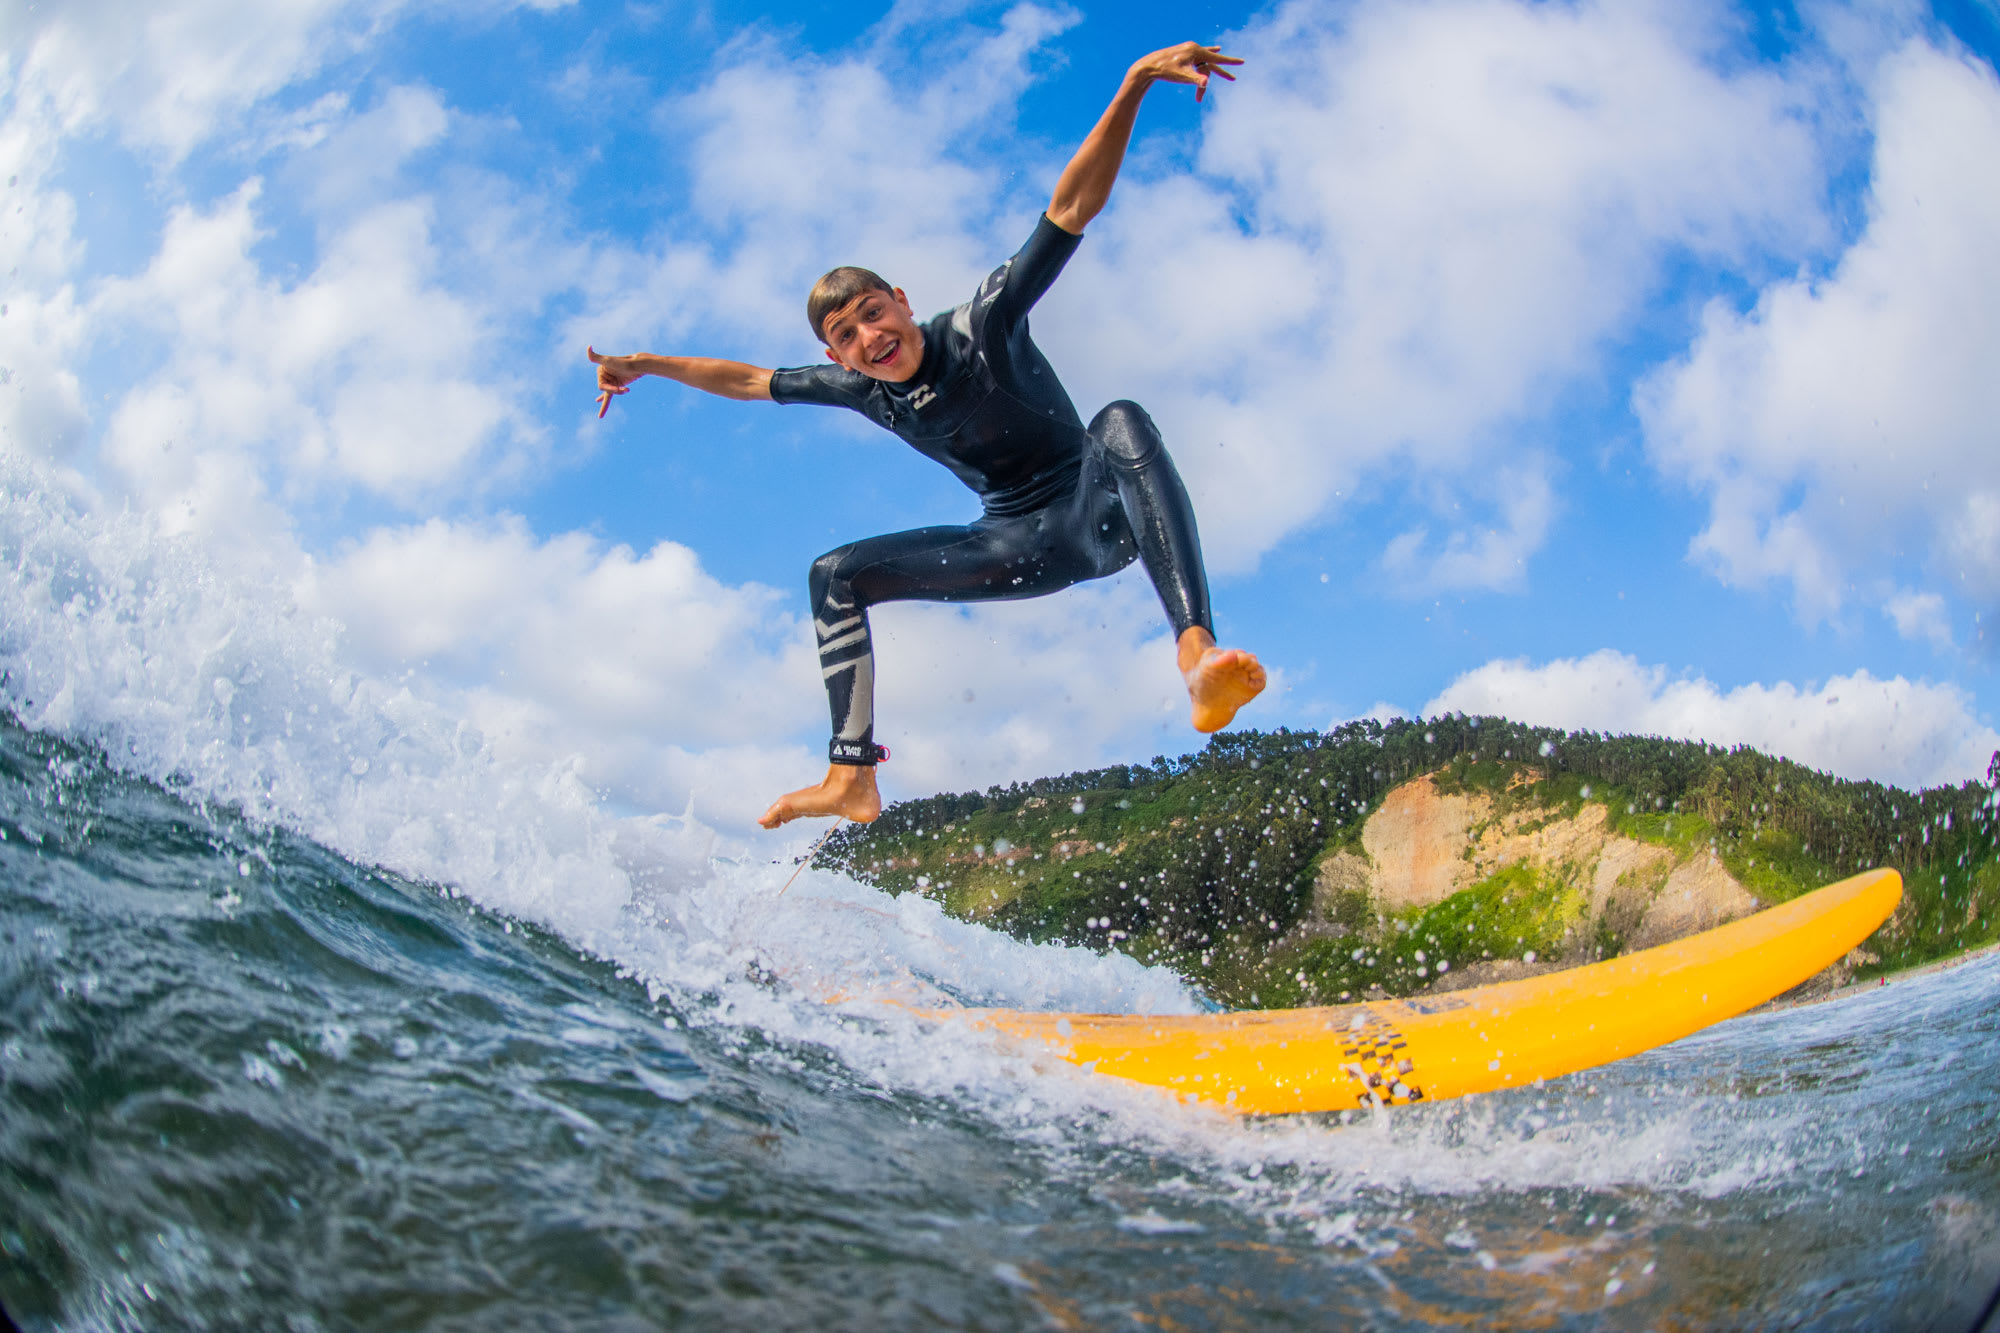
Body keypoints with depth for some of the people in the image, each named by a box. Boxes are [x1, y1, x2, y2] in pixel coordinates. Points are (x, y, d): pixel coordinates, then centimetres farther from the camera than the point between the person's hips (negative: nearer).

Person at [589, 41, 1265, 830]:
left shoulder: (983, 326, -14)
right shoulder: (860, 391, 1)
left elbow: (1072, 208, -23)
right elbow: (751, 381, 17)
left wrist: (1134, 84, -33)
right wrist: (647, 365, 22)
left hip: (1094, 513, -6)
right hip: (1018, 547, 6)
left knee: (1120, 425, -41)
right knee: (836, 575, 2)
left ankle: (1197, 656, -61)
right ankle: (853, 777, -9)